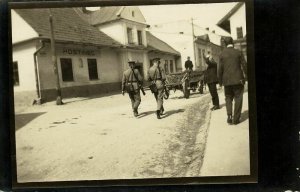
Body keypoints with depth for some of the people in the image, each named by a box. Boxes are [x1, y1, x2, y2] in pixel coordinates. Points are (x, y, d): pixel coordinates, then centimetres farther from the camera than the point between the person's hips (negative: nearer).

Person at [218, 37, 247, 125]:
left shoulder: (222, 54, -1)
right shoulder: (238, 52, -3)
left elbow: (220, 69, -1)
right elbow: (244, 65, -4)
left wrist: (220, 81, 7)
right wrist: (246, 76, 7)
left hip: (227, 80, 1)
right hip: (238, 79, -1)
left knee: (228, 98, 15)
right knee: (238, 98, 7)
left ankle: (229, 116, -2)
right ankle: (236, 118, 6)